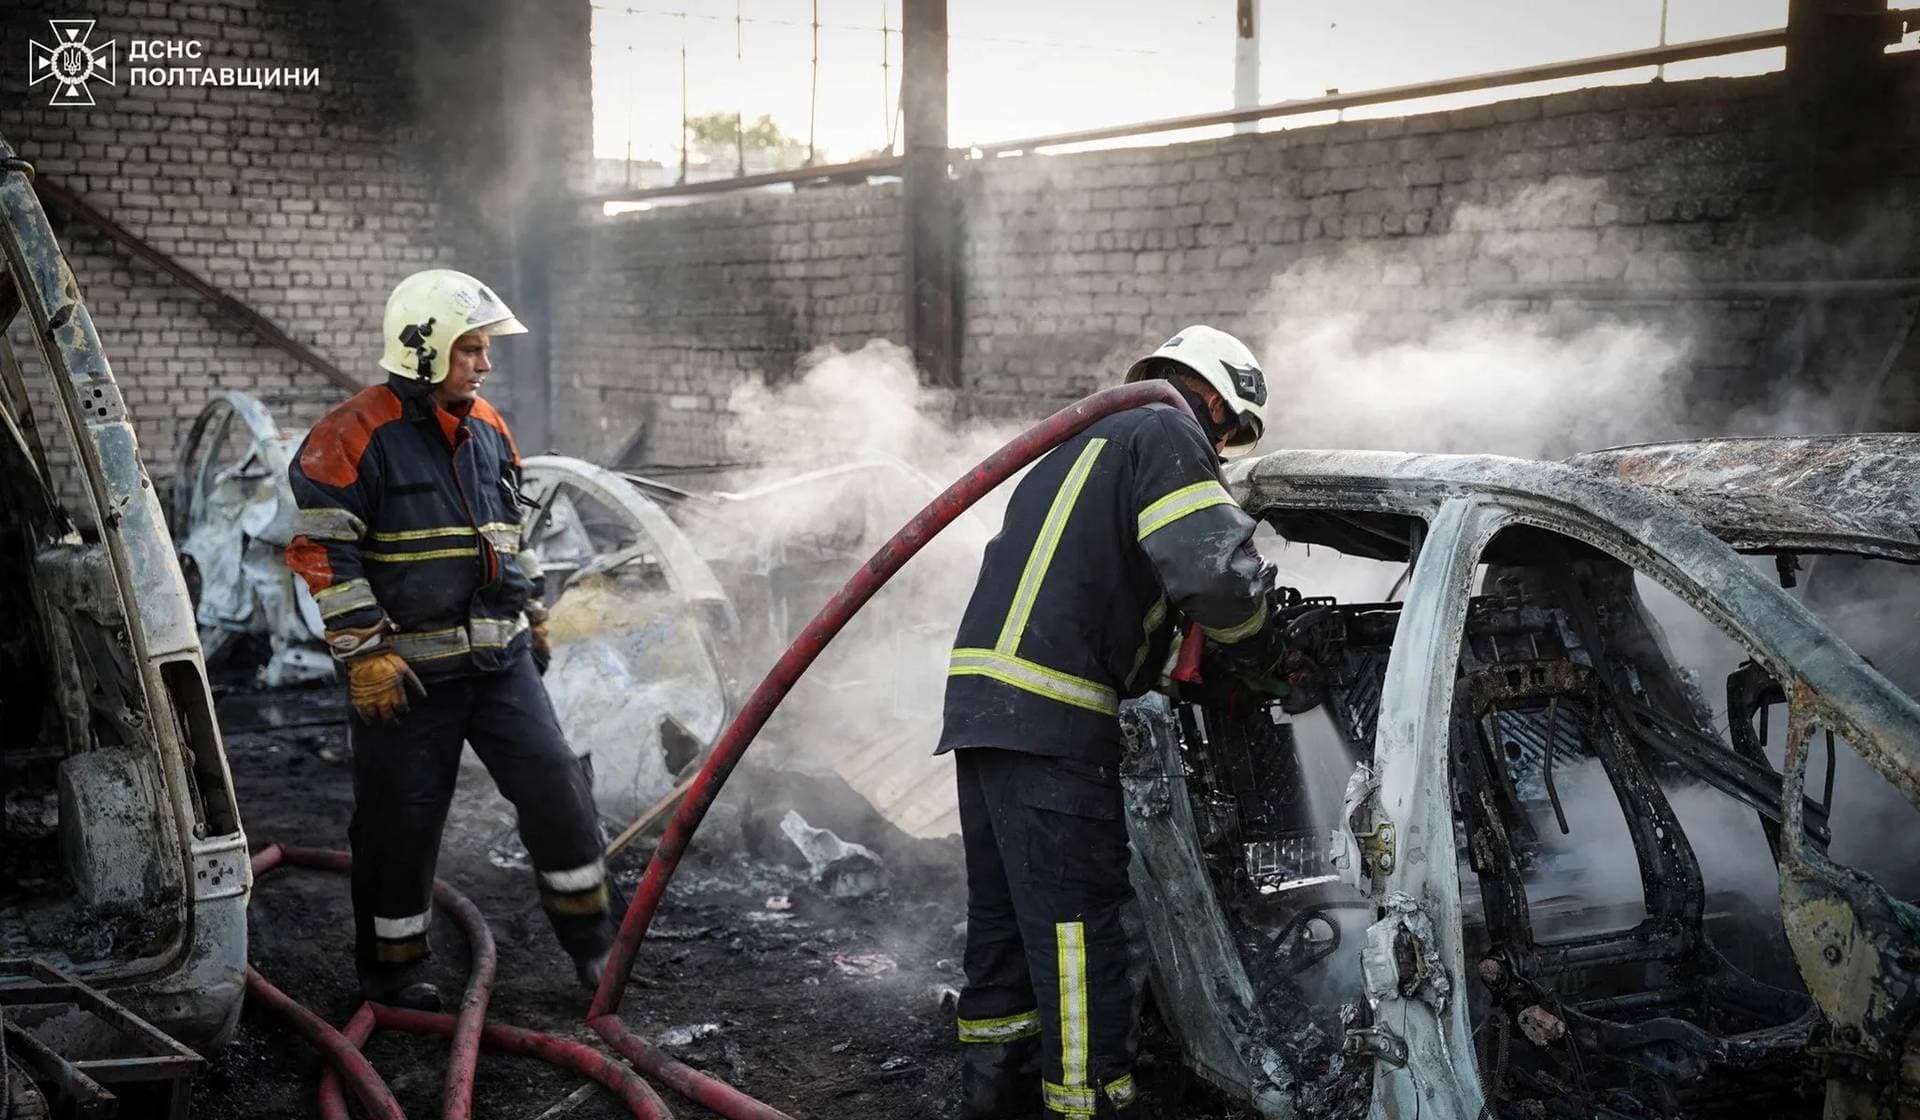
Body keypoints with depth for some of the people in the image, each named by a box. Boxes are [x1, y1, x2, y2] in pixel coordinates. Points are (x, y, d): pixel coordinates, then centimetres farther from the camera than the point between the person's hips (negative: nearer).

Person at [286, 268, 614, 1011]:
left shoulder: (487, 430, 11)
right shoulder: (356, 437, -12)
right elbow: (325, 554, -15)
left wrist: (533, 613, 22)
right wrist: (365, 653, -18)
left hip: (500, 657, 6)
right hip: (409, 670, -6)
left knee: (553, 784, 0)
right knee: (402, 821, 5)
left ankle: (589, 936, 13)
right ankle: (388, 967, 23)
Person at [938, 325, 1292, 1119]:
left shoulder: (1079, 447, 28)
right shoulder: (1169, 437, -2)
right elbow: (1214, 571, -16)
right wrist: (1256, 648, 3)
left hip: (981, 697, 10)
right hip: (1051, 722, -10)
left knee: (1004, 915, 17)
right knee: (1078, 930, -6)